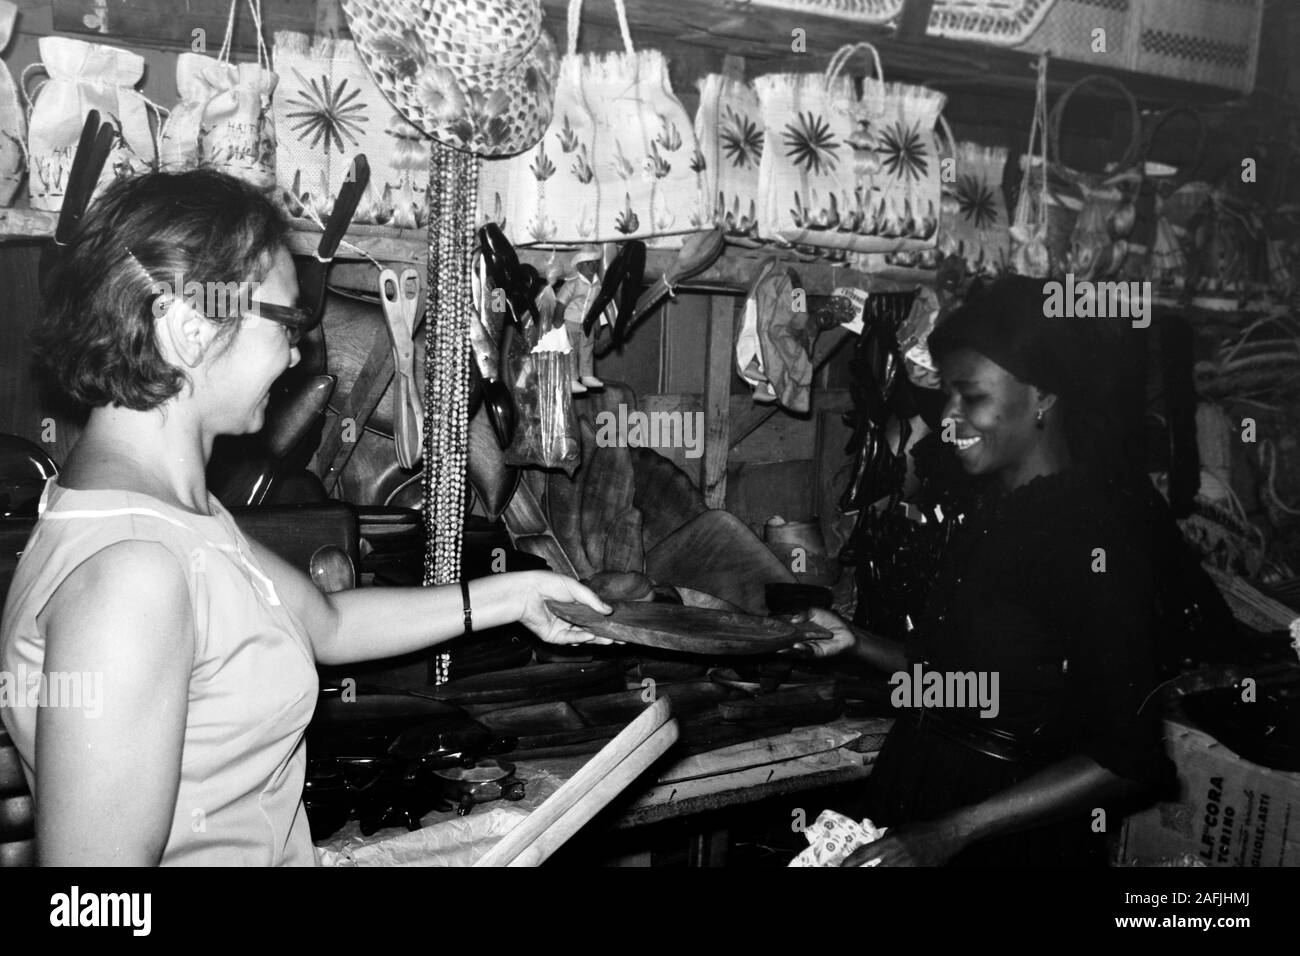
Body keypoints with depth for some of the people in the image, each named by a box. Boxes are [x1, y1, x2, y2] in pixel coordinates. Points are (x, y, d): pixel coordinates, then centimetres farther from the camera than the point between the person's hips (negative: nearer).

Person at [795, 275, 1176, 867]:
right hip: (916, 790, 7)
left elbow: (1127, 760, -20)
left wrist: (951, 832, -23)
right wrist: (856, 644, 2)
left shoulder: (1099, 528, -19)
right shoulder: (992, 512, 5)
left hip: (1011, 839, -7)